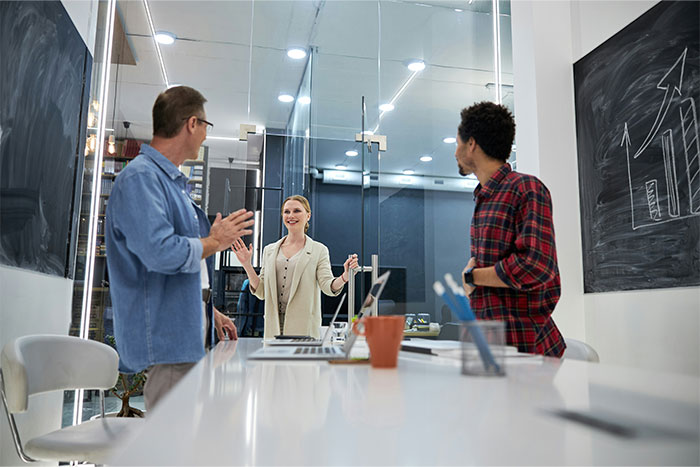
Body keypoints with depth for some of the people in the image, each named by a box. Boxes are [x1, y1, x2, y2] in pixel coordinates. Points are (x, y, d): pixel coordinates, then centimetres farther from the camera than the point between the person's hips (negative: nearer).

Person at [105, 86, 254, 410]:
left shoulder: (173, 181, 18)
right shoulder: (141, 178, -15)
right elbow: (161, 253, -28)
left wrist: (210, 312, 25)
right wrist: (215, 242, -11)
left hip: (187, 331, 10)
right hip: (164, 335, -10)